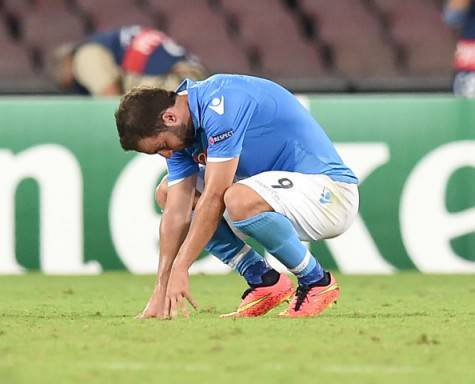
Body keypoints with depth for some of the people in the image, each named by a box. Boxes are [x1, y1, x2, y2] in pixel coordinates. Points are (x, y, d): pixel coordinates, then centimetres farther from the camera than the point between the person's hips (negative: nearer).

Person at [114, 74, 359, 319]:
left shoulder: (220, 102, -25)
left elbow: (214, 197, -28)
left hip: (329, 193, -9)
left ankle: (317, 282, -13)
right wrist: (161, 289, -9)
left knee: (239, 200, -38)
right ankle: (263, 281, 4)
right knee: (167, 194, 8)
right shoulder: (181, 134, 2)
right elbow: (177, 214, -1)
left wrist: (180, 269, -26)